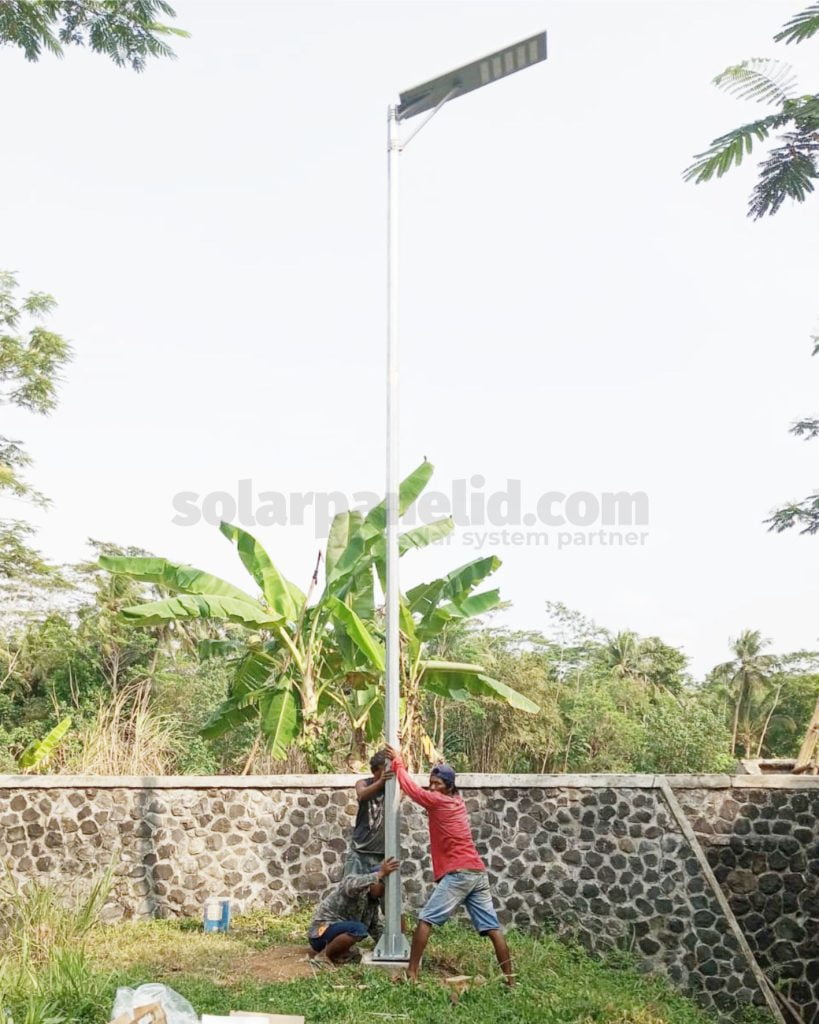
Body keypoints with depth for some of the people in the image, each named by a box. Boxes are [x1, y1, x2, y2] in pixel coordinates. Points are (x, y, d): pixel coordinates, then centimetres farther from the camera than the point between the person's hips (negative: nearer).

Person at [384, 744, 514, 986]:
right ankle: (510, 979, 1)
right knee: (492, 928, 4)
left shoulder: (438, 801, -5)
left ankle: (412, 973, -4)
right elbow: (423, 790, 28)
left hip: (458, 874, -8)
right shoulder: (458, 801, 17)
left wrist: (398, 763, 13)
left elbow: (411, 788, 0)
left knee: (425, 920, -2)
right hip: (477, 873, 8)